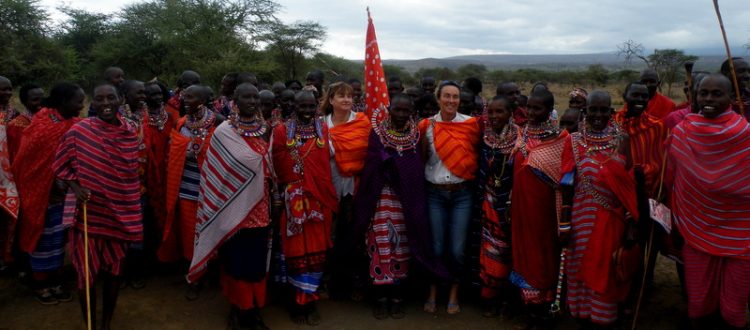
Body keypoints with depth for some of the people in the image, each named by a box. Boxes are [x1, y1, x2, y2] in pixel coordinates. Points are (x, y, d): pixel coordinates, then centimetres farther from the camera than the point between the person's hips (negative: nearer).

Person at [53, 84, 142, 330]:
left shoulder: (129, 134, 1)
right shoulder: (78, 131, -9)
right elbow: (60, 165, 3)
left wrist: (133, 211, 10)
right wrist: (74, 187, -14)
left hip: (119, 213, 3)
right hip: (88, 212, -3)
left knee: (114, 270, 12)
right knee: (87, 273, 3)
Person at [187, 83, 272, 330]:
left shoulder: (265, 130, 0)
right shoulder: (223, 132, -6)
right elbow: (215, 173, -3)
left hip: (259, 208, 2)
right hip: (233, 208, -2)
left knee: (257, 259, 9)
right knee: (236, 260, 8)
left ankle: (254, 308, 21)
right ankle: (237, 308, 21)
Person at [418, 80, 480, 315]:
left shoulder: (470, 124, -2)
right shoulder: (427, 125, 0)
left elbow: (476, 155, 6)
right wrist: (425, 135, -4)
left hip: (462, 193, 0)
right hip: (435, 193, 0)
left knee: (457, 250, 3)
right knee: (436, 248, 5)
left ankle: (453, 294, 23)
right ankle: (433, 293, 24)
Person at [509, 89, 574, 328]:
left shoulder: (561, 140, -11)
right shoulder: (521, 136, 4)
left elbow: (566, 183, -12)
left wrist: (564, 223, -14)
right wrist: (511, 207, 9)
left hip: (545, 210, -4)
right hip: (521, 208, 4)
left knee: (545, 259, 9)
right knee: (525, 255, 12)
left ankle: (543, 309, 24)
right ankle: (530, 306, 28)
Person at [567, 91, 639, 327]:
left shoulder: (621, 140, -2)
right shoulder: (575, 140, 0)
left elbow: (629, 184, -2)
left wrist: (631, 221, -5)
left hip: (611, 218, -1)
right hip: (582, 218, 1)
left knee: (606, 269, 9)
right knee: (581, 267, 11)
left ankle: (603, 316, 28)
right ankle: (582, 312, 29)